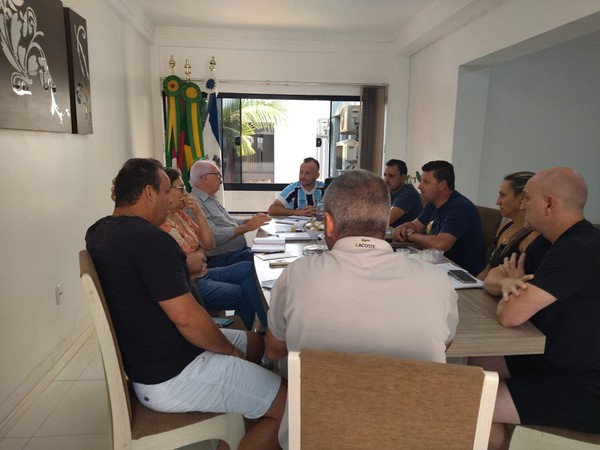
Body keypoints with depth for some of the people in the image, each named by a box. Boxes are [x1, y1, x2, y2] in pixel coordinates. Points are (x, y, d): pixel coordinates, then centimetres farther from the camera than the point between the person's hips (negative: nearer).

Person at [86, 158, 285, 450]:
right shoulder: (150, 239, -26)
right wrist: (230, 349, -11)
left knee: (254, 343, 24)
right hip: (172, 375, -10)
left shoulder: (99, 232, 5)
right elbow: (187, 318, -26)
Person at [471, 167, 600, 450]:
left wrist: (514, 286, -8)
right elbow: (491, 279, 10)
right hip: (557, 359, 10)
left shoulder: (577, 251, -27)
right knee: (474, 365, 14)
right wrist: (507, 282, -14)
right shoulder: (551, 242, 6)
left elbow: (509, 315, -31)